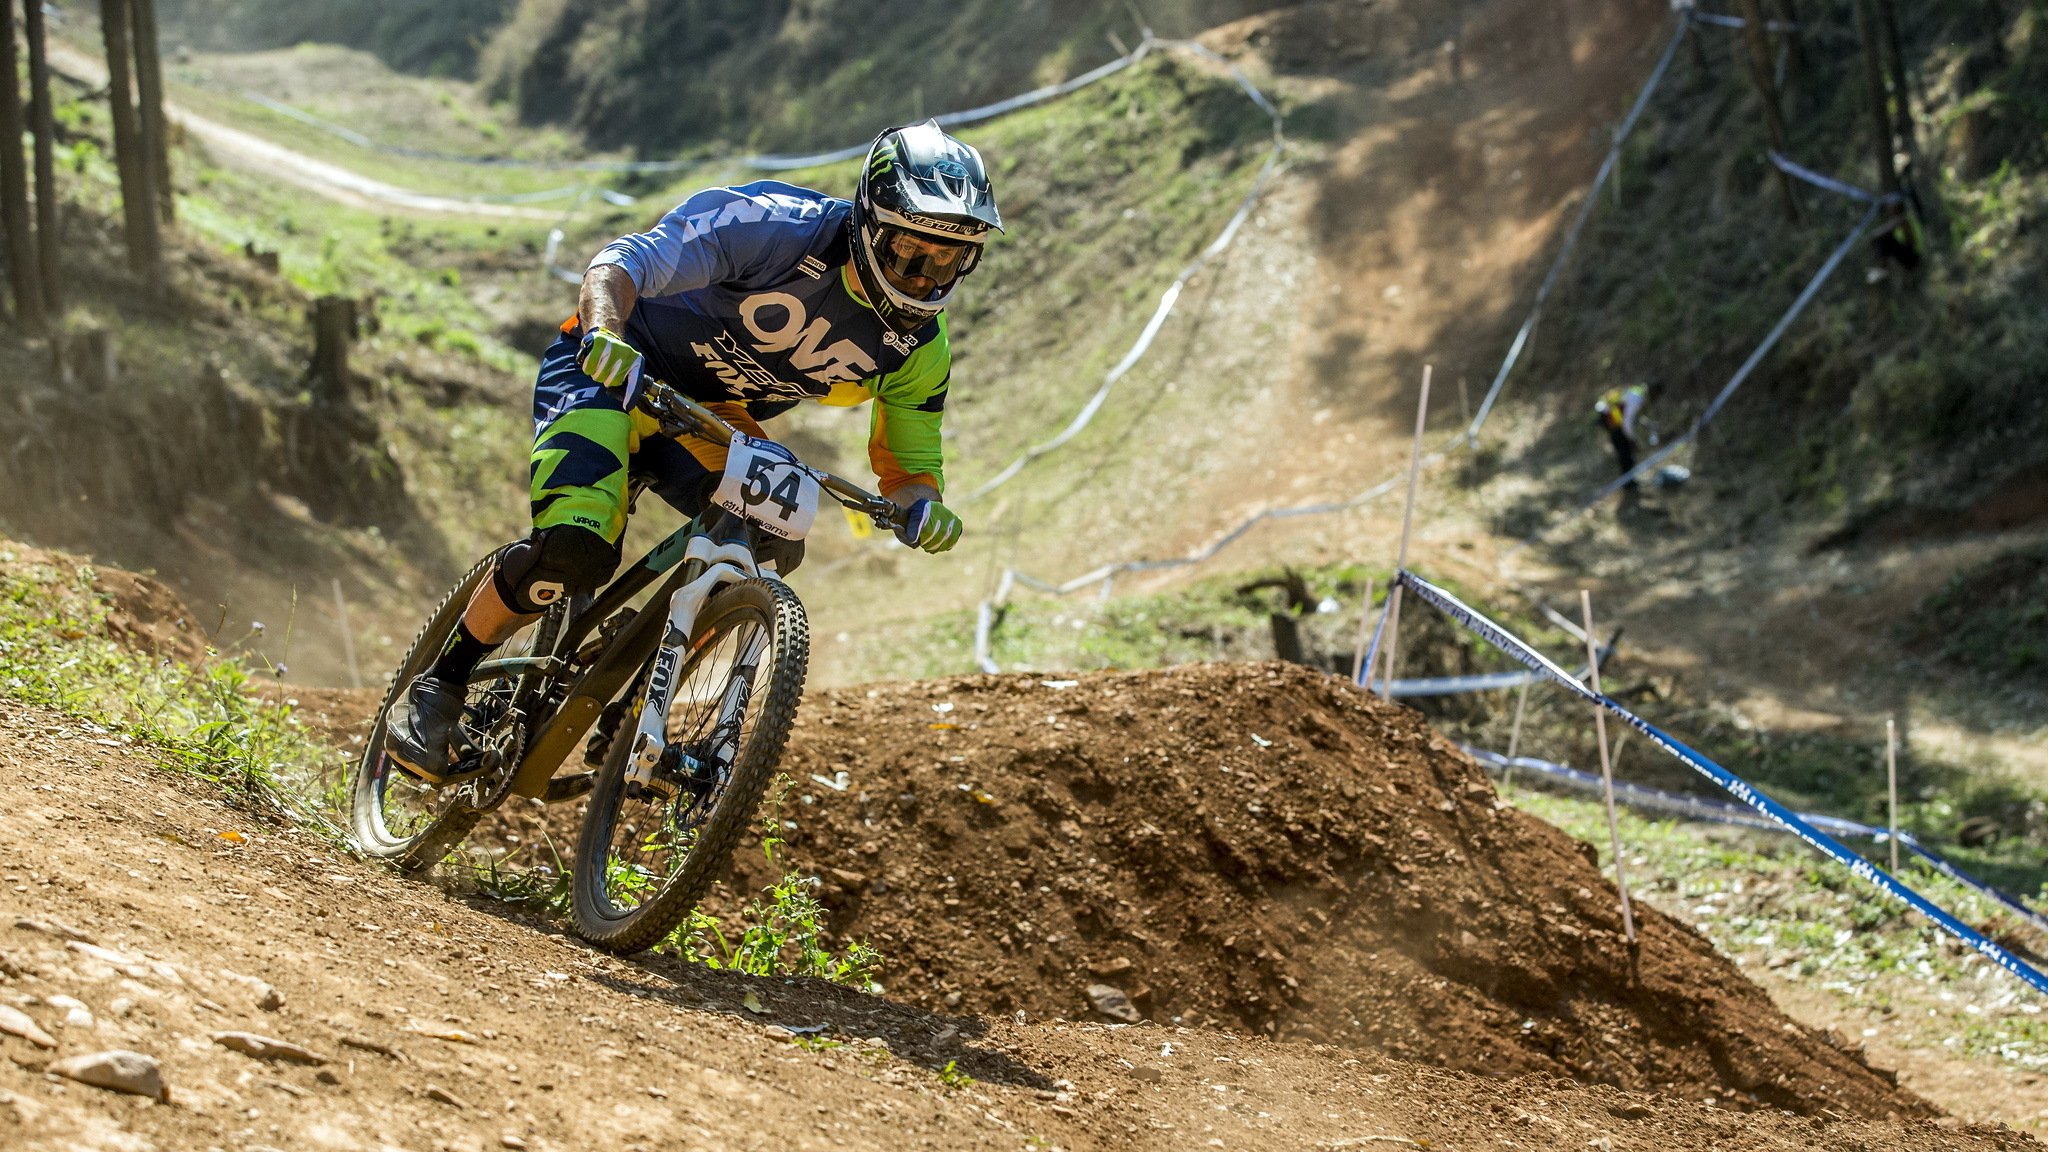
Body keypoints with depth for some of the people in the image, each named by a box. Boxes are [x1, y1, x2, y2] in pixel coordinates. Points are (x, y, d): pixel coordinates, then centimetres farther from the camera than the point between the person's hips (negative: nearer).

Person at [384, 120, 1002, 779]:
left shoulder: (918, 346, -10)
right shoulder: (778, 226, -26)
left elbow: (911, 461, 0)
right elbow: (624, 263, -29)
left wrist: (921, 508, -25)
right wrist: (606, 333, -51)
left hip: (708, 420, 6)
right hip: (612, 374, -6)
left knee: (771, 539, -20)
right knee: (575, 551, -27)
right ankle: (441, 684, -4)